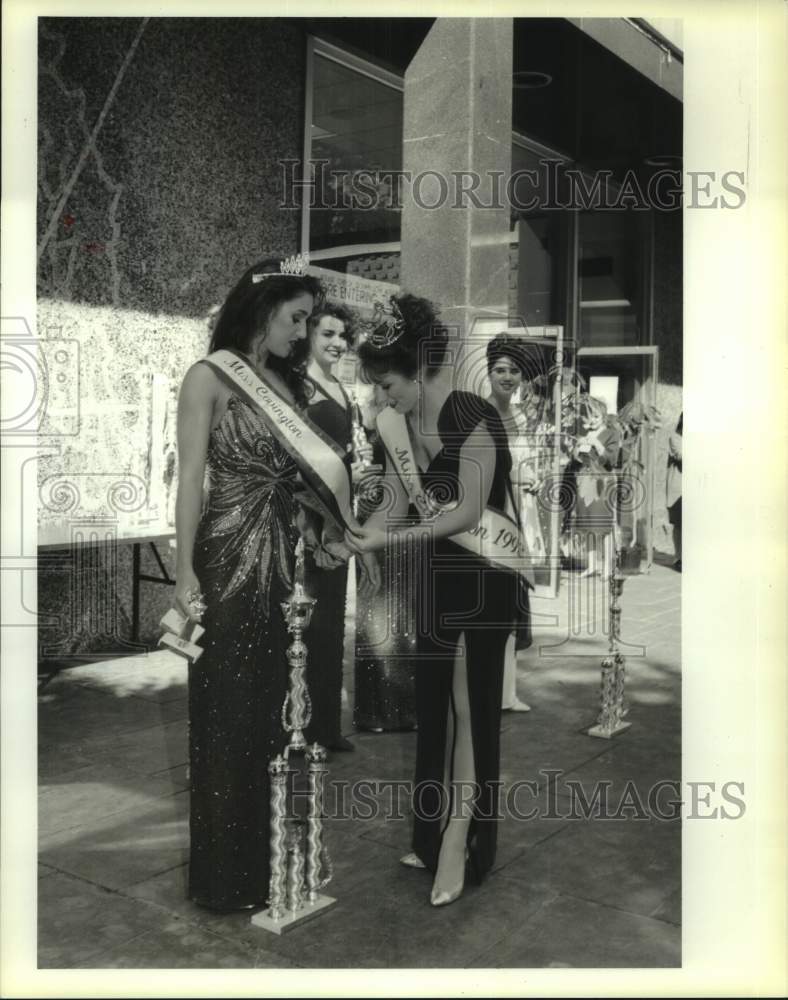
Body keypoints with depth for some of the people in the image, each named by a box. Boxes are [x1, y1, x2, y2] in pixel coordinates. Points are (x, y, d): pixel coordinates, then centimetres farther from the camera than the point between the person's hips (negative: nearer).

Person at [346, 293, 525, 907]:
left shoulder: (474, 419, -21)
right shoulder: (394, 423, 0)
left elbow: (466, 514, -18)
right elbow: (398, 506, 6)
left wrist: (390, 540, -20)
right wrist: (351, 538, -9)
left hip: (483, 573, -7)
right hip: (435, 570, 7)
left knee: (470, 706, -1)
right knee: (432, 701, 13)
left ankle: (459, 845, 12)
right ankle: (433, 838, 28)